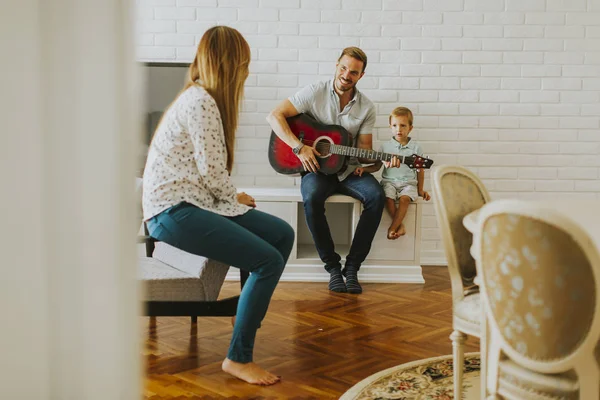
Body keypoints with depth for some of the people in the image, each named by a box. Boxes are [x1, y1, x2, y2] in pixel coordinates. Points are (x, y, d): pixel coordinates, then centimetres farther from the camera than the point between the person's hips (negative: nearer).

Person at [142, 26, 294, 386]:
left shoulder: (203, 97, 17)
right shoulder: (200, 102, -15)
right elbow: (213, 172, -16)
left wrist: (232, 197, 0)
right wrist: (235, 197, 3)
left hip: (194, 201, 10)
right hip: (173, 211, -10)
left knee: (283, 234, 7)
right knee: (270, 261, -19)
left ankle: (251, 309, 20)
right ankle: (239, 358, -8)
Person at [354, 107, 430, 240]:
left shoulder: (415, 147, 5)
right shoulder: (386, 146, 7)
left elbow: (420, 170, 12)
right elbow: (377, 166, 13)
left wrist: (420, 190, 12)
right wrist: (363, 168, -5)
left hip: (408, 182, -1)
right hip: (389, 180, 1)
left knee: (404, 198, -31)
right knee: (388, 198, -30)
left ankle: (393, 228, -24)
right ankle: (400, 225, -18)